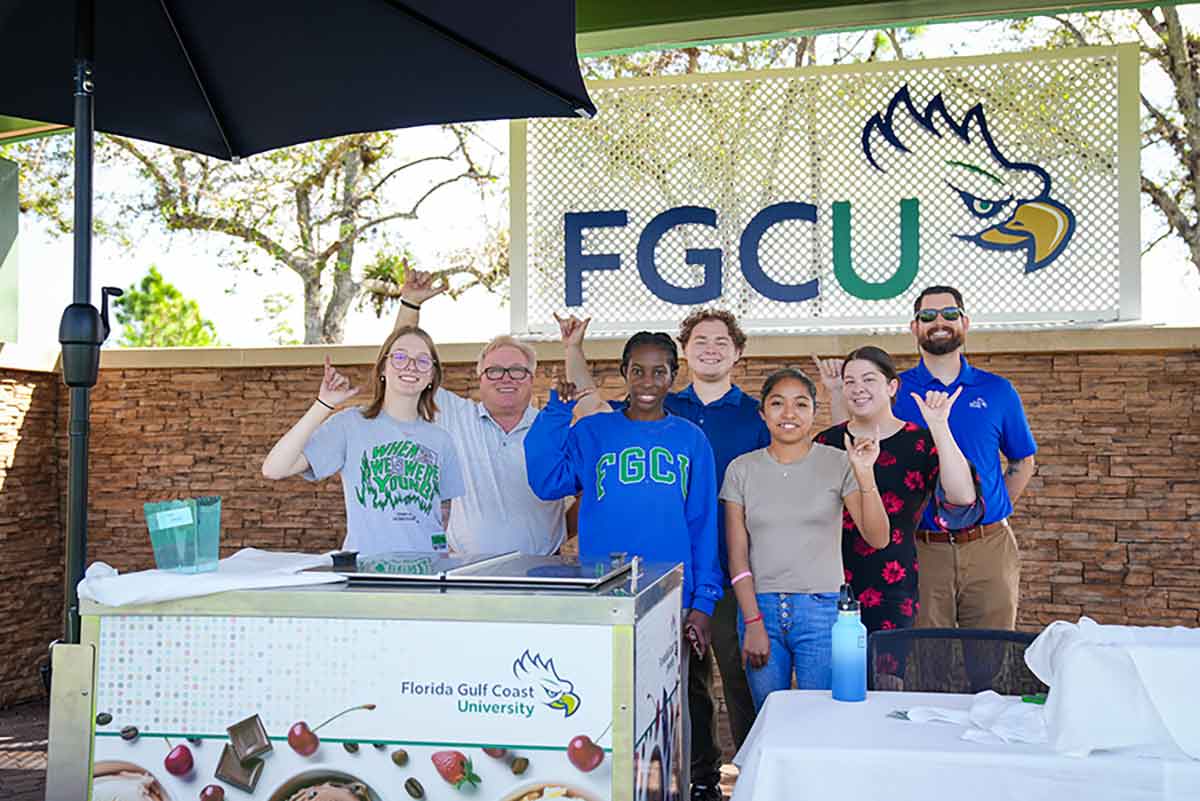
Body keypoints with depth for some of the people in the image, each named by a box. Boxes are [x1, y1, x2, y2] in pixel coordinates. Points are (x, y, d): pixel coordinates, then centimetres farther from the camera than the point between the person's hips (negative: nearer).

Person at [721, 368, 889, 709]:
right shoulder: (742, 469, 5)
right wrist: (753, 622, -5)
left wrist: (865, 474, -21)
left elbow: (877, 538, -8)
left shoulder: (838, 464, 0)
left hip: (821, 608, -1)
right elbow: (737, 554, 3)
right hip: (759, 607, 2)